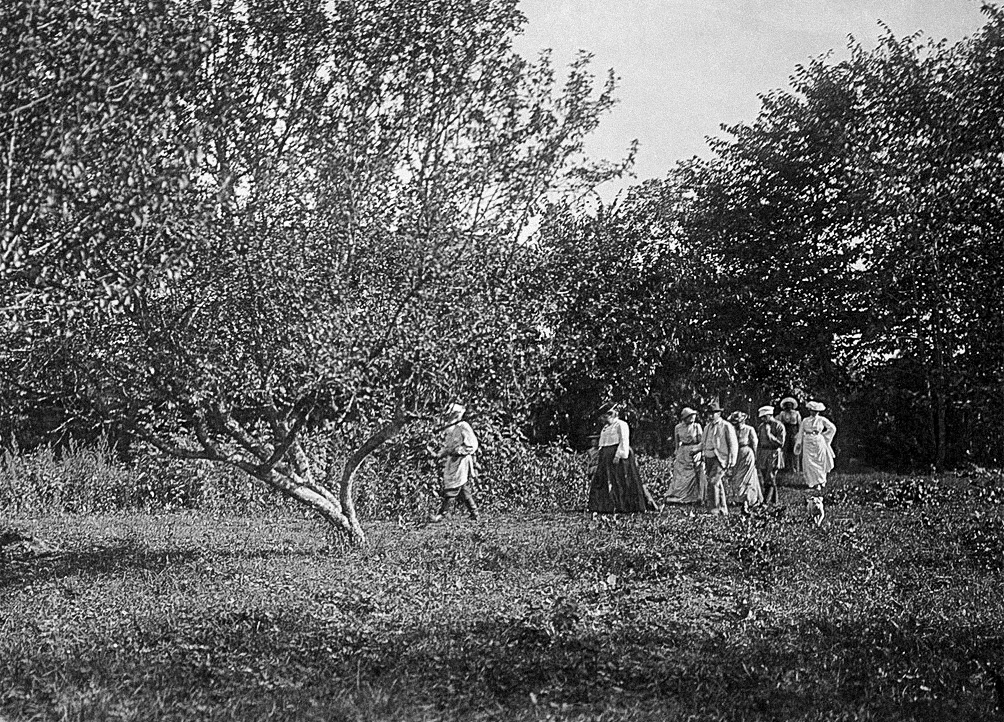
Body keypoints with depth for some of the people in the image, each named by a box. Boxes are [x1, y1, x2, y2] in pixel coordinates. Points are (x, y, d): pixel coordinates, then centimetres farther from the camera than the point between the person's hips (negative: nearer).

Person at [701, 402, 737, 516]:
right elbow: (703, 443, 23)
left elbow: (733, 444, -5)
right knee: (718, 485, 12)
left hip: (721, 459, -7)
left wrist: (732, 460, -10)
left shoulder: (726, 426, -4)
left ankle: (715, 509, -19)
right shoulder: (708, 427, 16)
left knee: (713, 482, -21)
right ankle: (723, 510, 20)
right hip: (709, 458, 7)